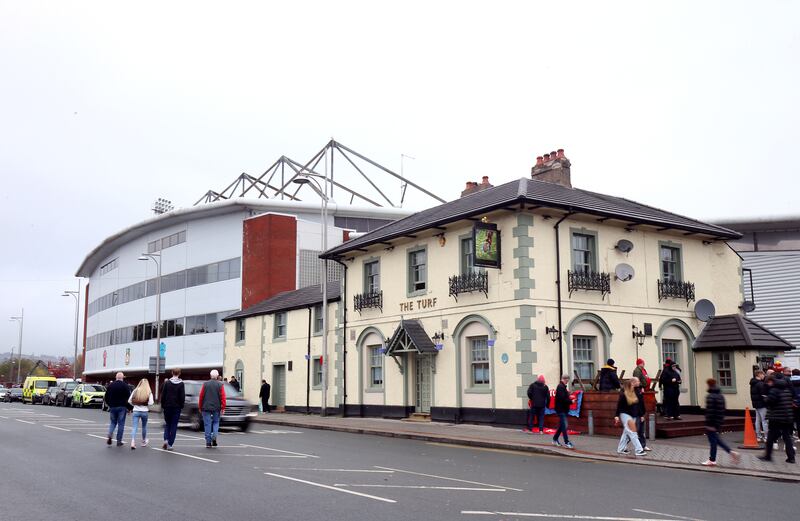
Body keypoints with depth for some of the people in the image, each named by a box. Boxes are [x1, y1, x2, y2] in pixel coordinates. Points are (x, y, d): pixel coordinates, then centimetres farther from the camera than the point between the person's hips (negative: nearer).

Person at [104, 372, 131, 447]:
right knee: (121, 424, 4)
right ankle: (119, 441, 5)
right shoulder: (125, 386, -7)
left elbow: (106, 397, 10)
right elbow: (128, 398, -8)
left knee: (113, 422, 17)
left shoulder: (110, 385, 4)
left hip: (112, 407, 3)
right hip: (122, 407, -3)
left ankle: (110, 435, -8)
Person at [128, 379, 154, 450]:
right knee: (144, 426, 18)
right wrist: (147, 406, 7)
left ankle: (133, 443, -19)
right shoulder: (149, 392, -7)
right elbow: (150, 403, -14)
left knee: (134, 427, -3)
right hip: (144, 411, 0)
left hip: (136, 411, 0)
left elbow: (129, 401, 0)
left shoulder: (135, 391, -1)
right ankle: (144, 441, 34)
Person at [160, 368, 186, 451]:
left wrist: (163, 406, 7)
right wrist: (181, 406, 6)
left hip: (167, 407, 1)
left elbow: (163, 395, -1)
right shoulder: (181, 384, -4)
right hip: (176, 407, -1)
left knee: (167, 424, 15)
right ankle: (170, 444, 2)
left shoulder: (167, 383, -2)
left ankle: (166, 439, -5)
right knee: (174, 425, 4)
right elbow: (182, 397, -6)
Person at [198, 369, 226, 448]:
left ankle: (208, 442, 3)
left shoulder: (205, 384, 3)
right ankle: (214, 436, -8)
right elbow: (223, 397, -5)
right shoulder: (220, 385, 0)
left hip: (206, 407, 0)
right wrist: (223, 407, -2)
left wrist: (200, 407, 11)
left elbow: (201, 396, 3)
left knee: (207, 424, 3)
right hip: (216, 407, 0)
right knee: (216, 422, 15)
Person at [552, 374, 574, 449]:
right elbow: (562, 399, -23)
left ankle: (555, 439, 25)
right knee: (564, 426, -10)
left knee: (562, 425, 16)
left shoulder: (563, 387, 17)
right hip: (561, 409, -10)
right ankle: (566, 442, -9)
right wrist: (570, 401, -16)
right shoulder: (560, 387, -15)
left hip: (563, 409, 10)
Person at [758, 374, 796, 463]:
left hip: (776, 417, -7)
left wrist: (765, 398, 0)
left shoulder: (774, 390, -14)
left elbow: (769, 400, -23)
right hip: (787, 417, 7)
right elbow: (791, 401, 19)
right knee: (787, 437, 10)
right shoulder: (787, 389, 10)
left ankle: (767, 456, 10)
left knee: (771, 437, 4)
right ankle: (791, 457, 6)